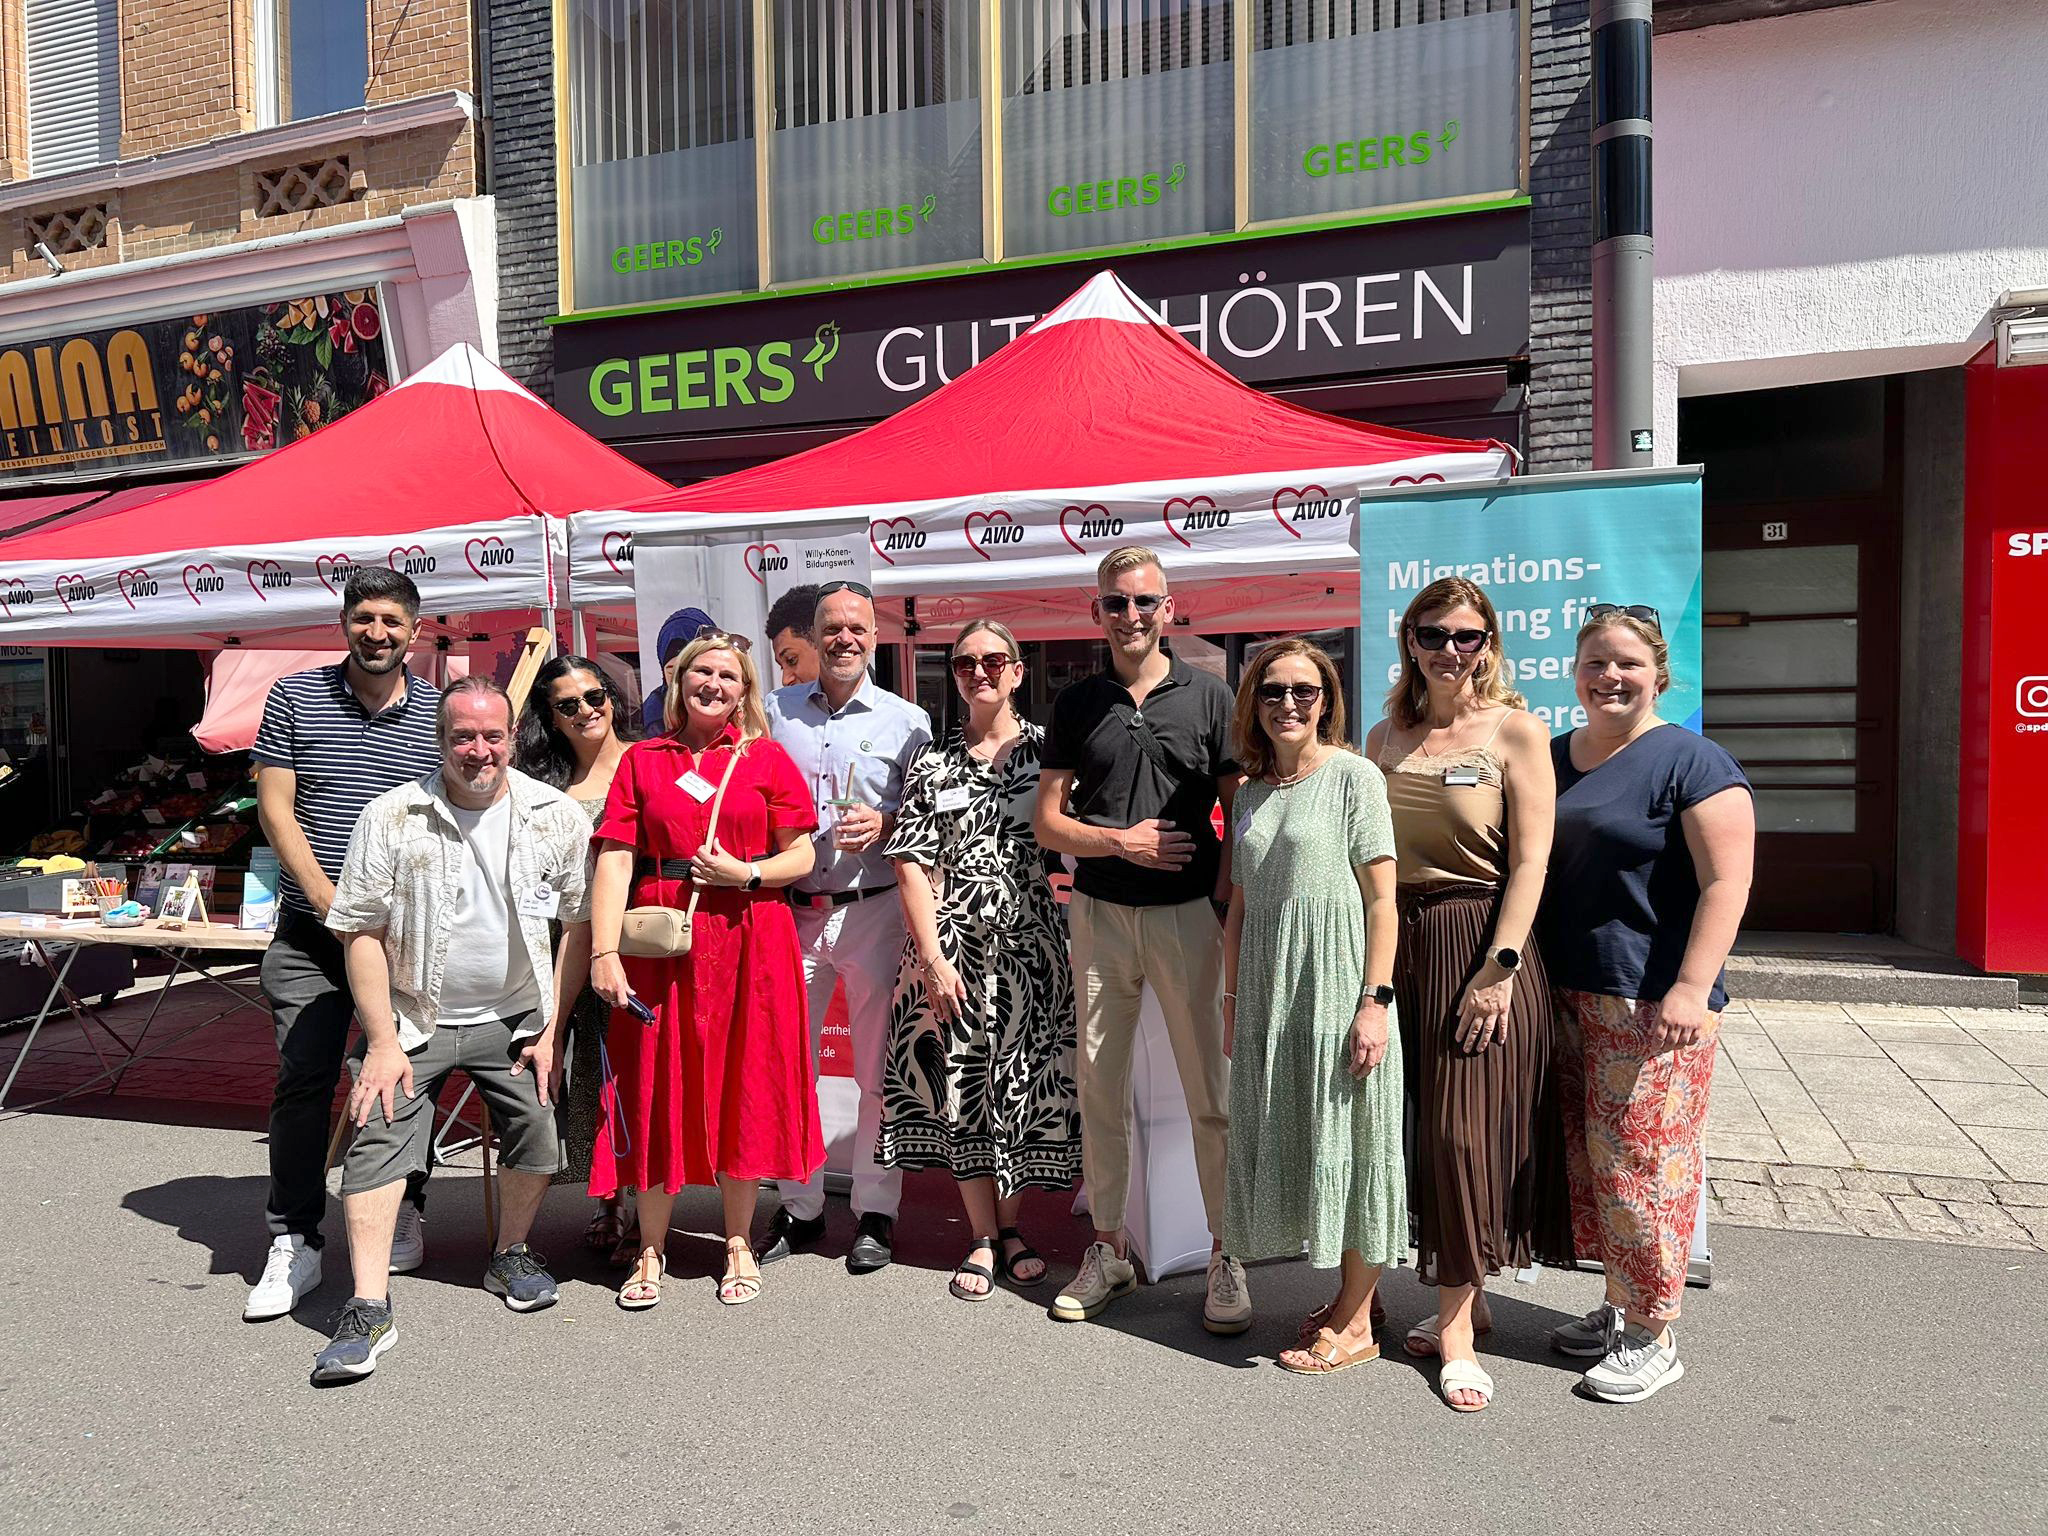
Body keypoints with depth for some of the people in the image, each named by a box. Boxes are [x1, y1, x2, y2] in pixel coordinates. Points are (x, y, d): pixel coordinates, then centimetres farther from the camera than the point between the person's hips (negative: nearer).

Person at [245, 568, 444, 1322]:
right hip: (312, 929, 0)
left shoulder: (438, 713, 4)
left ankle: (404, 1213, 26)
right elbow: (275, 809, -1)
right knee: (302, 1078, -3)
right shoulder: (295, 697, 3)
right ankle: (293, 1242, 10)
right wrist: (332, 901, -10)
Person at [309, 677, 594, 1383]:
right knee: (378, 1137, -13)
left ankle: (509, 1256, 20)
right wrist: (382, 1041, -11)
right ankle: (369, 1310, -5)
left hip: (516, 1014, 1)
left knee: (537, 1134, -8)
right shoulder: (390, 817, -7)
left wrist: (553, 1029, -4)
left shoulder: (557, 816, -4)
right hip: (416, 1015, -1)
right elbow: (363, 933, -6)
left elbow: (580, 924, 0)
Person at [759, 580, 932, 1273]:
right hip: (790, 910, 2)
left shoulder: (907, 721, 4)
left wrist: (885, 825, -13)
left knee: (880, 1071, 2)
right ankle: (800, 1207, 22)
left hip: (875, 911, -2)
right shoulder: (774, 711, 10)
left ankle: (876, 1213, 15)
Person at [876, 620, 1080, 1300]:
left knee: (1023, 1080, 6)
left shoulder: (1047, 748, 4)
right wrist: (932, 956, -8)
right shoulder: (932, 762, 5)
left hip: (1029, 937, 0)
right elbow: (911, 863, 0)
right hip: (953, 940, 0)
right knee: (960, 1079, 3)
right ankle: (984, 1238, 17)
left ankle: (1010, 1225, 25)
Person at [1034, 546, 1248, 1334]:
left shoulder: (1209, 696, 1)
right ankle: (1107, 1248, 24)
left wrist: (1225, 903, -8)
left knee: (1211, 1092, 2)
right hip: (1099, 914, 3)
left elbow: (1240, 813, 2)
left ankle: (1226, 1255, 16)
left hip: (1187, 913, -2)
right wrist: (1119, 840, -10)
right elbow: (1048, 822, 6)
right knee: (1100, 1086, 10)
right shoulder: (1075, 704, 8)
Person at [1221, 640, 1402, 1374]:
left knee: (1345, 1139, 1)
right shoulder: (1251, 793, 11)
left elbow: (1382, 900, -10)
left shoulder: (1354, 775, -6)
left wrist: (1376, 1001, -15)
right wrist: (1232, 999, 13)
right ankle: (1350, 1294, 27)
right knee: (1290, 1139, 11)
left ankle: (1356, 1324, 14)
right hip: (1270, 991, 6)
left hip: (1337, 985, -6)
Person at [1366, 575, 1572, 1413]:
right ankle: (1461, 1300, 26)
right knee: (1422, 1127, 9)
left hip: (1480, 943, -4)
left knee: (1466, 1128, -2)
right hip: (1398, 945, 5)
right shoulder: (1384, 737, 11)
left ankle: (1457, 1323, 10)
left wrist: (1500, 967, -16)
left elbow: (1529, 861, -9)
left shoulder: (1515, 730, -3)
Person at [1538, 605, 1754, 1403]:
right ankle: (1618, 1304, 29)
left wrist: (1692, 988, -21)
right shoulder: (1554, 758, 14)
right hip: (1568, 997, 7)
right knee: (1589, 1157, 13)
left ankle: (1652, 1336, 12)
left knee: (1642, 1159, -3)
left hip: (1651, 1005, -7)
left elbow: (1725, 882, -13)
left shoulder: (1691, 761, -7)